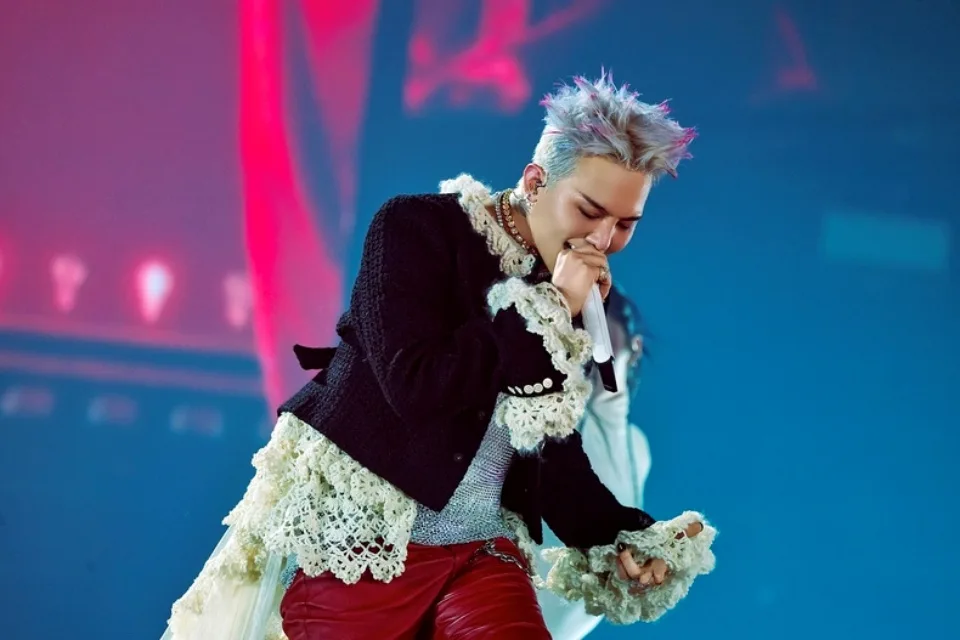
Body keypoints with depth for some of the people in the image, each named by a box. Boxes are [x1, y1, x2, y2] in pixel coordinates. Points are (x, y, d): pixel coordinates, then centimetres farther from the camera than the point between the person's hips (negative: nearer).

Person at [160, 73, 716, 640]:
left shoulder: (581, 298, 8)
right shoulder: (418, 230, -8)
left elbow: (555, 453, 13)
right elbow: (414, 384, -21)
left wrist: (624, 538, -4)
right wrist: (546, 309, -18)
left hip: (484, 553, 4)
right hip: (360, 538, -4)